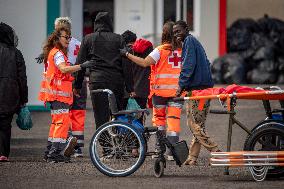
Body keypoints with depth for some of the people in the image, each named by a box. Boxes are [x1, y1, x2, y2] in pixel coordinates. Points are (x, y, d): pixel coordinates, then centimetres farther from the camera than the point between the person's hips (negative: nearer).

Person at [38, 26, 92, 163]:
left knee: (57, 122, 16)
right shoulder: (57, 53, -13)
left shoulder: (53, 52, 19)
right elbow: (64, 69, -31)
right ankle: (55, 154, -16)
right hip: (59, 93, -11)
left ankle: (50, 152, 20)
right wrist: (82, 66, -40)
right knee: (63, 121, -12)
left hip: (56, 94, 11)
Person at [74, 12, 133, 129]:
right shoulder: (118, 39, 9)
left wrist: (77, 85, 13)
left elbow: (80, 64, 8)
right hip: (117, 82, 1)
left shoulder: (88, 39, 9)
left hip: (97, 81, -1)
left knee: (101, 119, -4)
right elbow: (126, 65, 4)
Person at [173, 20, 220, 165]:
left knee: (194, 124, -10)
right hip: (206, 87, 10)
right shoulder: (195, 42, 23)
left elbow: (188, 65, -16)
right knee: (198, 125, 10)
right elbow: (206, 64, 26)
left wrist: (181, 85, -16)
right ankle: (192, 157, 12)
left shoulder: (189, 41, -6)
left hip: (196, 88, -10)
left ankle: (216, 152, -16)